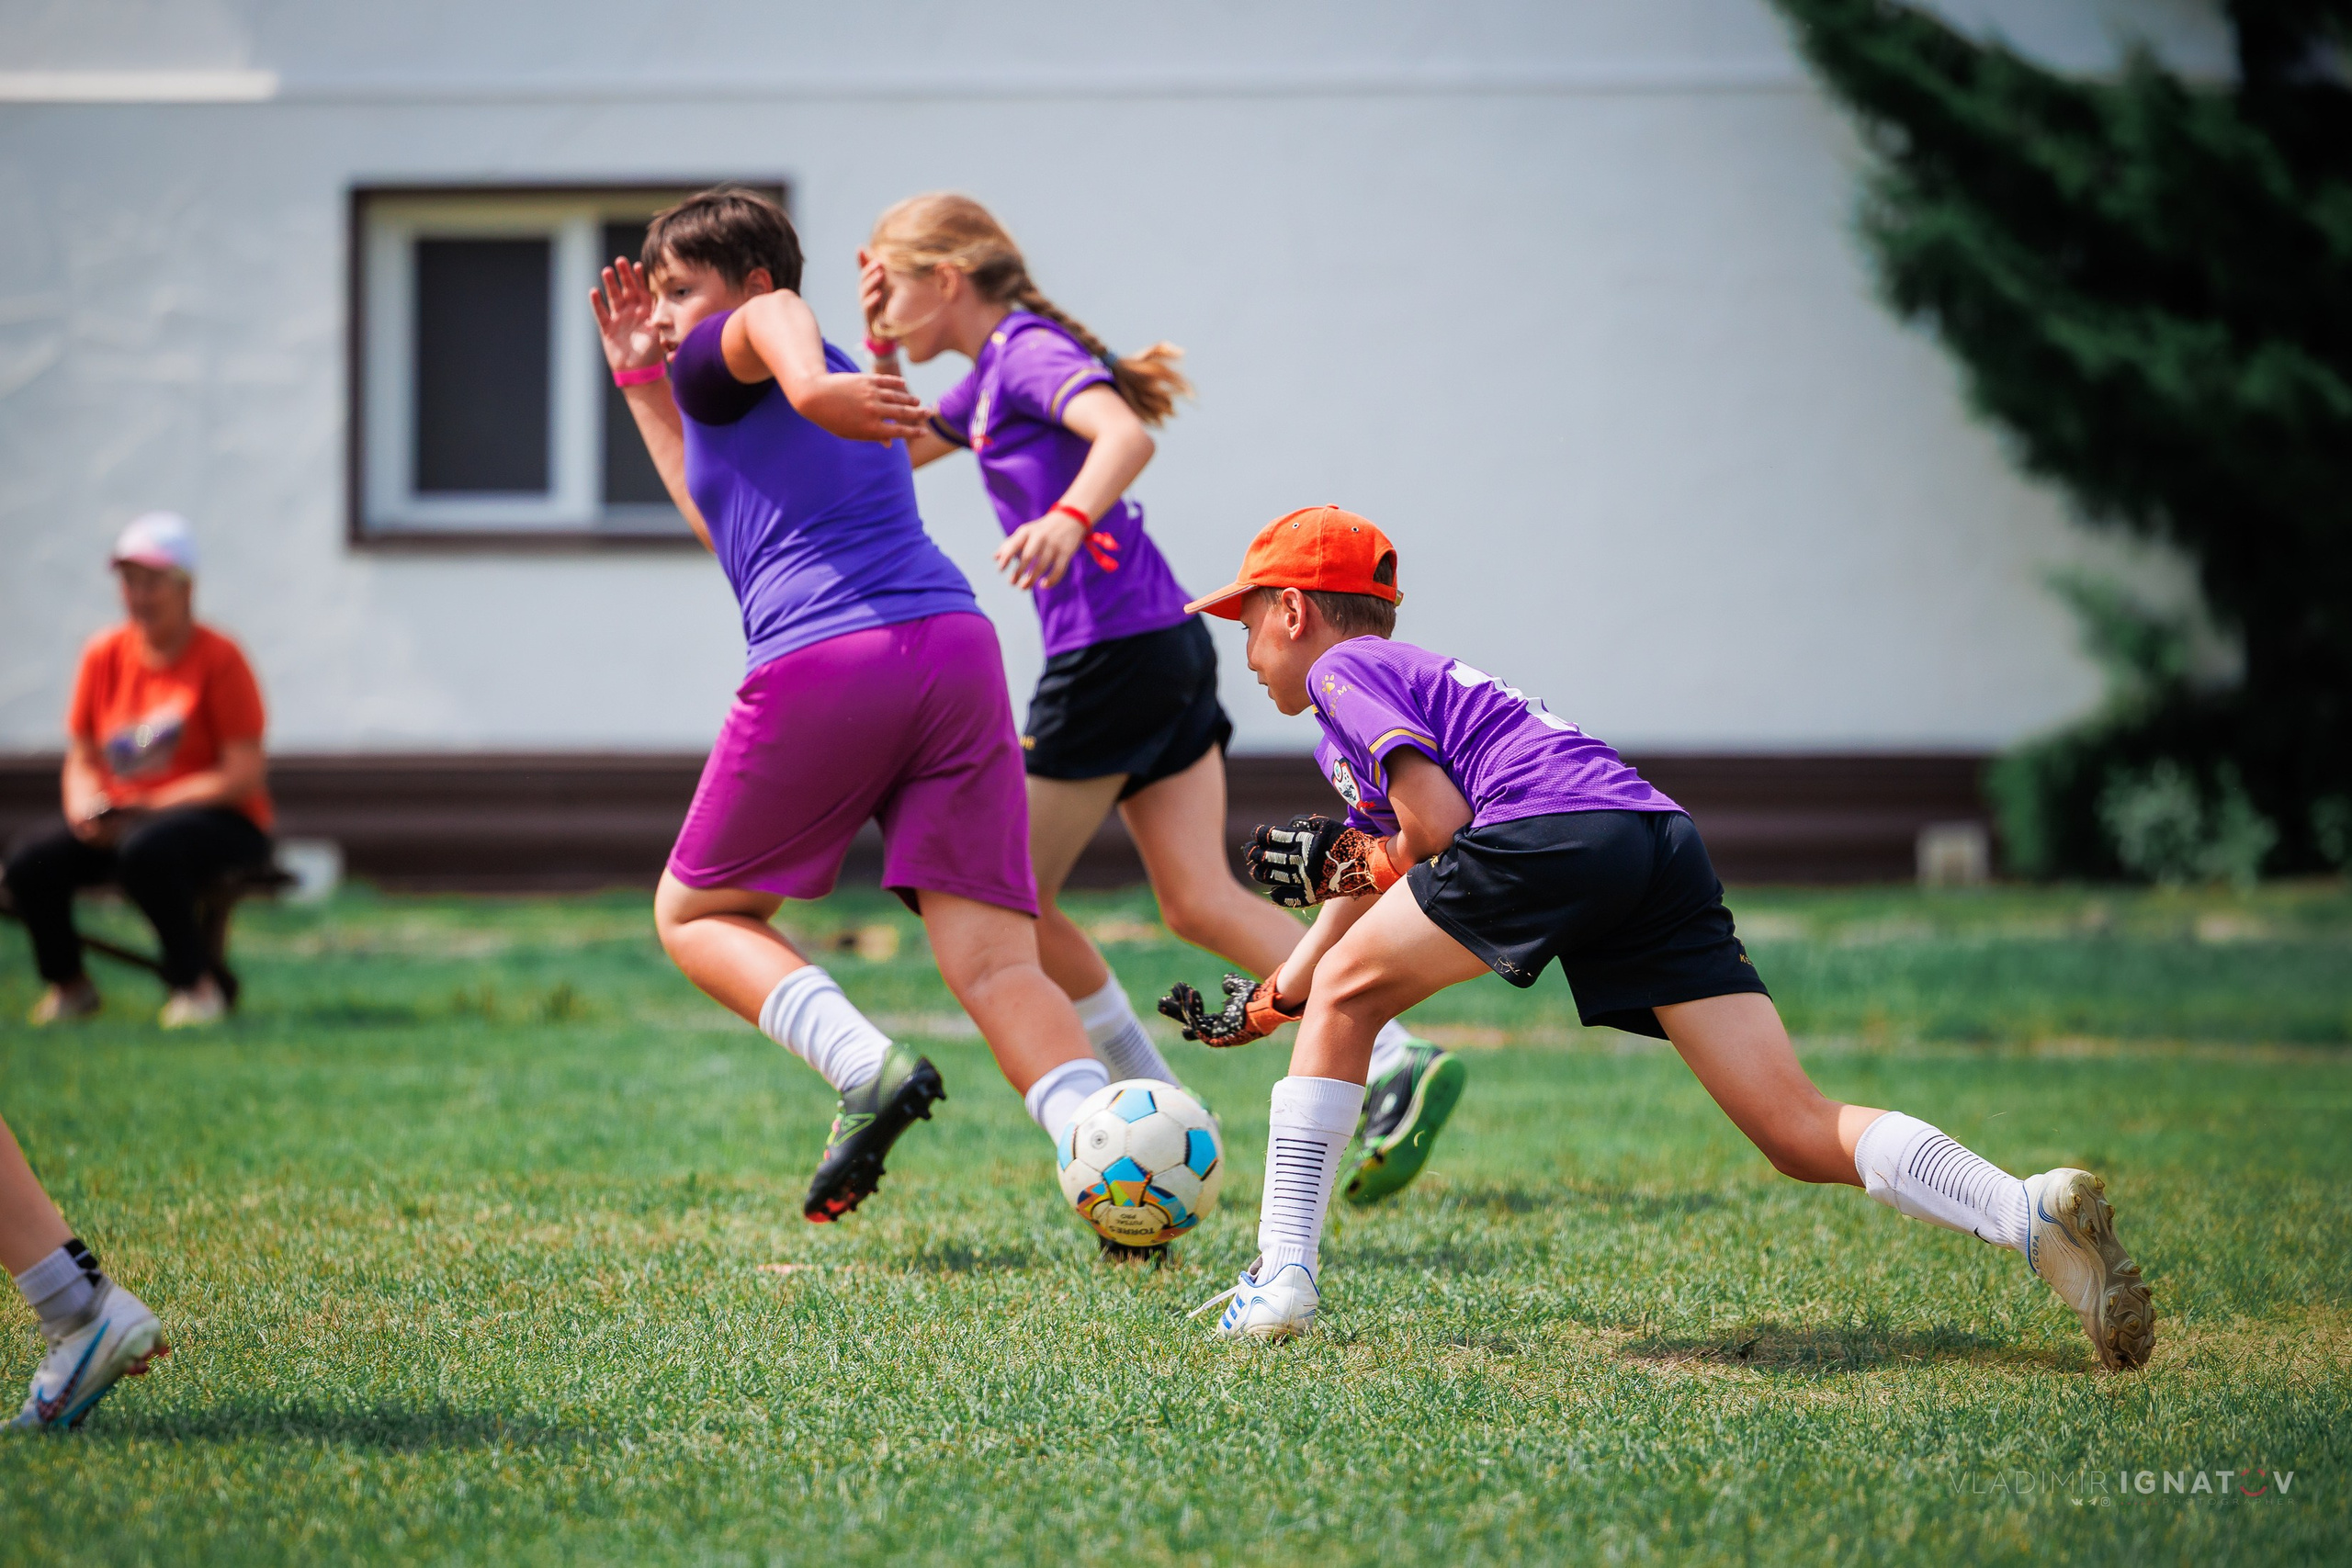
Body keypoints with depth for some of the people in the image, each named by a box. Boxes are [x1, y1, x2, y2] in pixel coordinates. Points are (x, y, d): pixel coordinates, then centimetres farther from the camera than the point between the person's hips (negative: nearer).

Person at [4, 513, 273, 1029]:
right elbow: (82, 760, 13)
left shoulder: (218, 659, -8)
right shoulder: (103, 656, 8)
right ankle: (68, 983, 8)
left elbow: (244, 775, -13)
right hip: (120, 821, 6)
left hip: (223, 822, -6)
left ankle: (196, 983, -19)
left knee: (145, 849, -38)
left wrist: (149, 807, -20)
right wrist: (85, 805, -11)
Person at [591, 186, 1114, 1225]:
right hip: (956, 642, 7)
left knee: (695, 915, 14)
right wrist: (638, 380, 51)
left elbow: (776, 315, -16)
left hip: (821, 662, -7)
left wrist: (810, 386, -39)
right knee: (996, 964, -2)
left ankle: (869, 1067, -11)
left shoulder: (718, 366, 10)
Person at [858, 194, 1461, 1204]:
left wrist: (1067, 518, -45)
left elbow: (1125, 433, -27)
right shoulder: (988, 379, 21)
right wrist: (883, 344, 20)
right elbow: (894, 452, 35)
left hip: (1115, 647, -9)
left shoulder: (1027, 351, -8)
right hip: (1165, 642, 9)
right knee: (1201, 902, -1)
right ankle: (1395, 1060, -14)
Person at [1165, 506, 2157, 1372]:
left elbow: (1438, 820, -2)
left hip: (1552, 829, -8)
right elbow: (1367, 888, 49)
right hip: (1665, 841, 8)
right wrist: (1263, 1002, 57)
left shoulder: (1342, 670, 14)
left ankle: (1282, 1277, 8)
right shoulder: (1414, 679, 40)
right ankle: (2028, 1212, -25)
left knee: (1349, 995, 14)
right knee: (1801, 1133, -3)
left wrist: (1352, 859, 18)